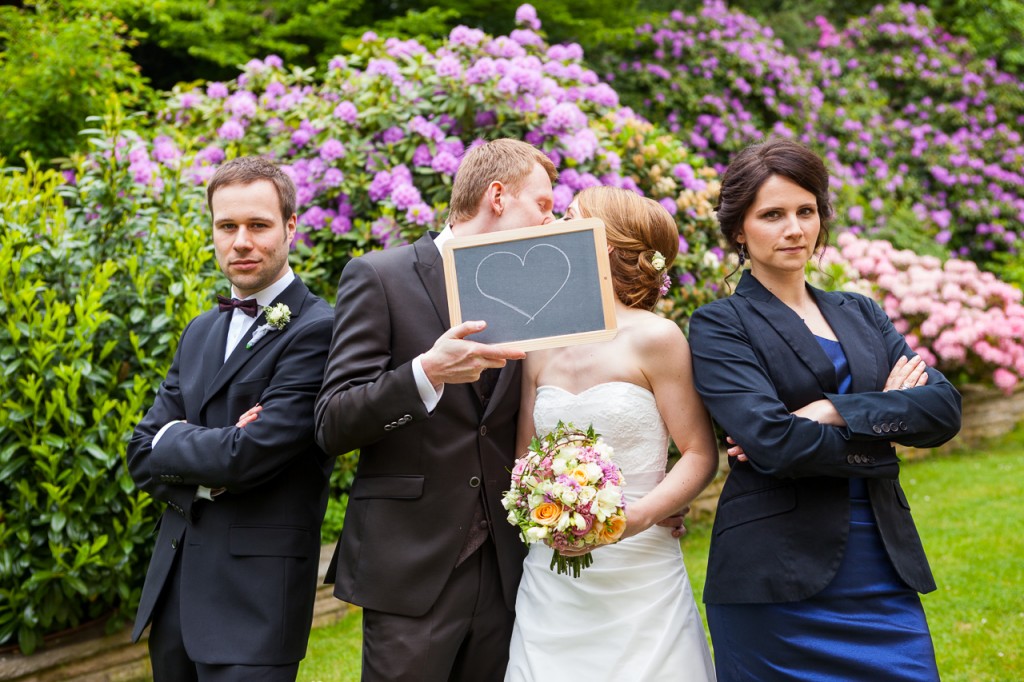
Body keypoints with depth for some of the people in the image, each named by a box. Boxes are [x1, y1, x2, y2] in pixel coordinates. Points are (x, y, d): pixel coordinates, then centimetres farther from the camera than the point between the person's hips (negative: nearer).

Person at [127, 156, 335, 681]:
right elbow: (142, 455, 8)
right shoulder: (200, 333, 14)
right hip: (173, 584, 7)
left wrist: (173, 439, -3)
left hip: (257, 593, -7)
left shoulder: (317, 331, -12)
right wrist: (207, 475, -11)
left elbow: (248, 456, -21)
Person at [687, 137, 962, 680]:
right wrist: (886, 416, -5)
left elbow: (944, 409, 0)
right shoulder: (720, 325, -2)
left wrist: (834, 412, -14)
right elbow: (773, 441, -17)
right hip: (777, 577, -4)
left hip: (885, 571, 5)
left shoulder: (861, 314, 14)